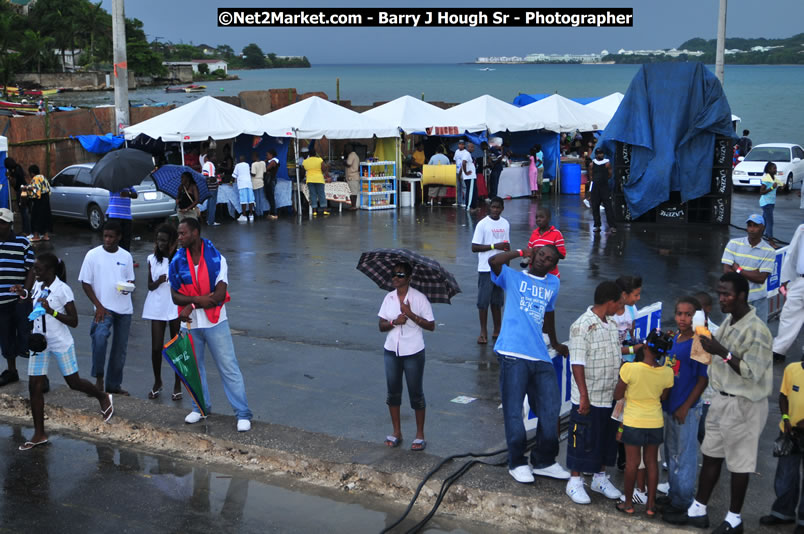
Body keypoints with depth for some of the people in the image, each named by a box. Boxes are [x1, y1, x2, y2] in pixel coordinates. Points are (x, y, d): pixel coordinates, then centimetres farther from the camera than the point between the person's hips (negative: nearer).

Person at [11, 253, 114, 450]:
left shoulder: (63, 290, -19)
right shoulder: (38, 285, 0)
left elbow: (74, 321, -19)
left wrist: (51, 311, -31)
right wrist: (24, 293, 5)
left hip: (60, 344, -6)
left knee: (74, 382, 7)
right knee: (34, 387, 2)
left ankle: (103, 397, 37)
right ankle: (39, 434, 10)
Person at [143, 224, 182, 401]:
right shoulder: (153, 259, 3)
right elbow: (150, 285, 4)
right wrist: (159, 281, -15)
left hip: (176, 307, -2)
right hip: (157, 308, 2)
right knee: (156, 348, 2)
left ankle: (178, 385, 20)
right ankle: (157, 382, 22)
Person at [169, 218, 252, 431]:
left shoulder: (216, 259, -11)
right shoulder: (178, 261, -1)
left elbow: (219, 296, -16)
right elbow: (175, 296, -3)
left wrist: (191, 307, -15)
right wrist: (199, 299, -19)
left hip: (215, 322, -4)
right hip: (190, 323, 4)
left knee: (229, 368, -2)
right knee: (194, 366, 16)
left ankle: (243, 414, 3)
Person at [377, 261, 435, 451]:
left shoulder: (419, 298, -10)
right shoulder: (389, 298, 3)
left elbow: (431, 326, -11)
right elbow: (381, 326, 4)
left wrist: (411, 315, -21)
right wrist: (394, 322, -16)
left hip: (413, 353, -4)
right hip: (392, 351, 4)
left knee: (416, 393, 4)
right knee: (393, 391, 11)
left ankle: (420, 435, 16)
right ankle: (396, 432, 26)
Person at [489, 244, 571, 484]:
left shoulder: (553, 284, 21)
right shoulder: (513, 278, 8)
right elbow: (493, 261, -11)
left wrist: (555, 343, 43)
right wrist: (521, 252, -2)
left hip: (540, 357, 5)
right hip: (513, 355, -5)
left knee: (550, 410, 5)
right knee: (514, 412, -2)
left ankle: (543, 461, 23)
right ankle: (517, 463, 14)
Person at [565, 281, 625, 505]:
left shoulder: (611, 325, 9)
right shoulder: (582, 326, -17)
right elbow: (577, 363, -20)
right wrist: (584, 396, -22)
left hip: (610, 397, 8)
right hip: (588, 398, -8)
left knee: (607, 439, 17)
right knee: (582, 440, 3)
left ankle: (600, 478, 33)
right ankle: (575, 482, 17)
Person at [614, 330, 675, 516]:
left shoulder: (629, 368, -21)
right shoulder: (667, 373, -10)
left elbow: (618, 395, -10)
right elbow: (663, 397, 4)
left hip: (633, 422, -3)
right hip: (655, 423, 3)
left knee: (632, 462, 8)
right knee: (651, 461, 12)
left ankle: (628, 503, 19)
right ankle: (651, 505, 19)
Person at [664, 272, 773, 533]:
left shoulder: (756, 330, -21)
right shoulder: (728, 320, 6)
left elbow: (752, 373, -25)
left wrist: (723, 353, -30)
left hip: (744, 404, -8)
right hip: (722, 398, 8)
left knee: (738, 462, 5)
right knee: (711, 455, 15)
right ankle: (698, 511, 25)